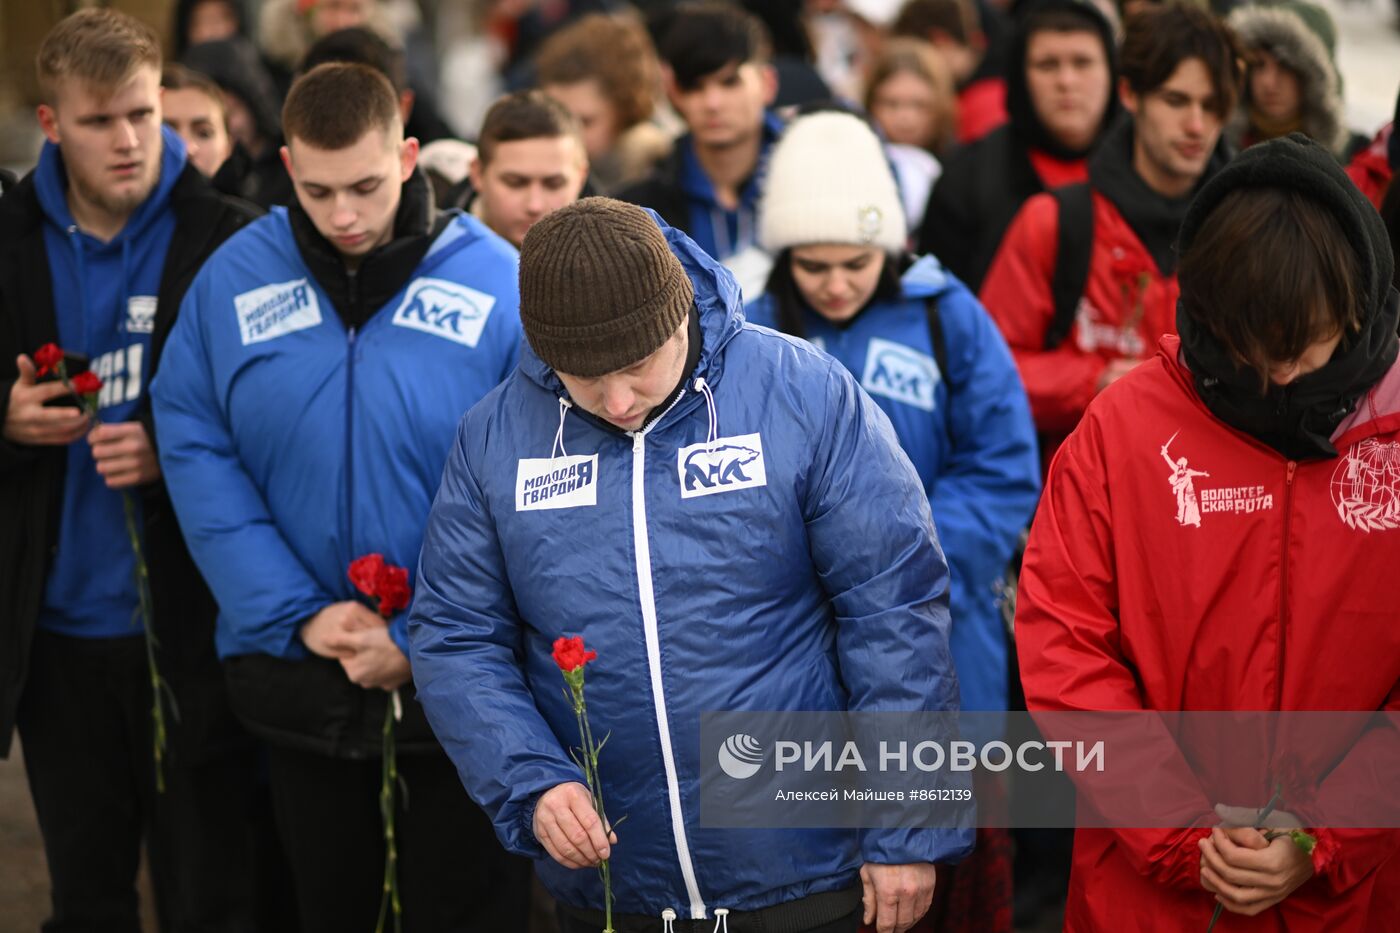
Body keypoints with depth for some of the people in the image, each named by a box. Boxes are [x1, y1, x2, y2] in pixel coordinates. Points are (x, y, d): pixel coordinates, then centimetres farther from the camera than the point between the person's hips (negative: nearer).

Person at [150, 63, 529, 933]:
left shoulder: (500, 285, -10)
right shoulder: (233, 280, -2)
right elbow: (197, 455, -4)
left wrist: (426, 640, -14)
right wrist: (298, 614, -13)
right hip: (294, 679, 3)